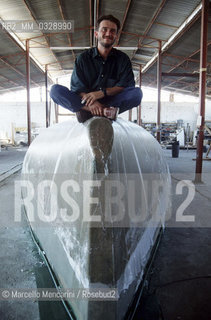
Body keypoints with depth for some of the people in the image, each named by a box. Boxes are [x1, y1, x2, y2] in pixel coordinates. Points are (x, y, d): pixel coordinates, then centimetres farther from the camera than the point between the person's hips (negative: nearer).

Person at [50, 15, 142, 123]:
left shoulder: (123, 59, 6)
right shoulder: (83, 58, 4)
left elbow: (127, 85, -6)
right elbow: (77, 88, -5)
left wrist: (102, 92, -21)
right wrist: (90, 102, -27)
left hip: (110, 102, 0)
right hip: (85, 103, 0)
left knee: (137, 93, -25)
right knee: (55, 90, -22)